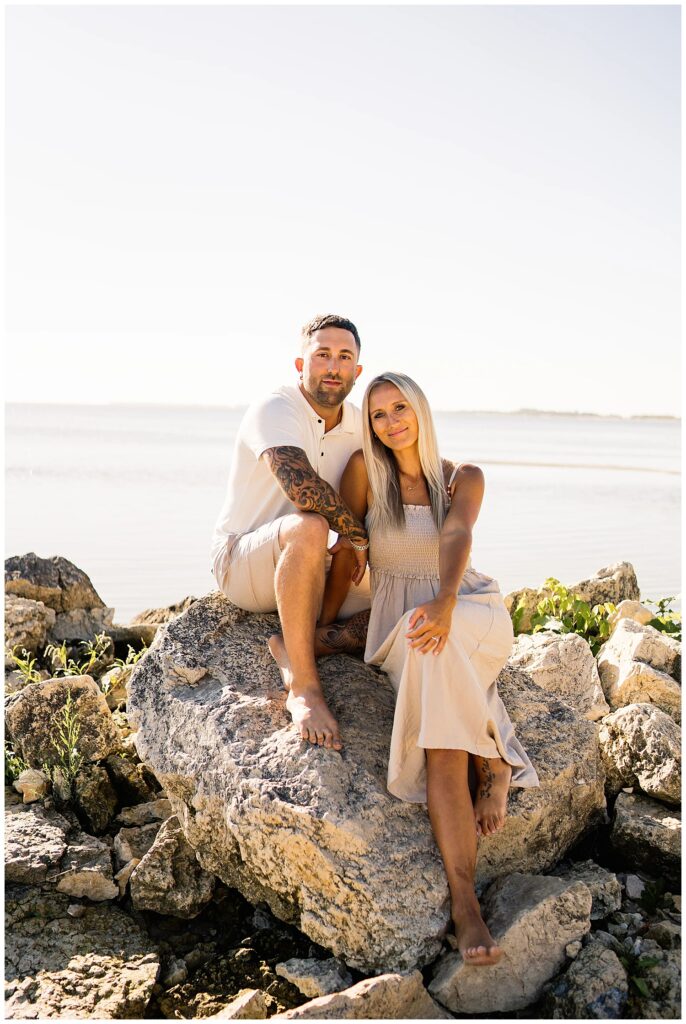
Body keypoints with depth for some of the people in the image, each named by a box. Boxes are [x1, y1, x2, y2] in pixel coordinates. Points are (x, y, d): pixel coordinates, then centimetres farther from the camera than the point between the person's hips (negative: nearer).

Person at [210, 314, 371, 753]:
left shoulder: (358, 425, 5)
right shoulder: (275, 411, -17)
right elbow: (302, 488, -33)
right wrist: (357, 534, -20)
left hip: (299, 571, 8)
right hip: (242, 563, -7)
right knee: (309, 528, -38)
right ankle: (304, 687, -35)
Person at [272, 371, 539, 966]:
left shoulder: (463, 478, 4)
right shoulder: (365, 470, 6)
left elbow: (456, 537, -16)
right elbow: (347, 550, 7)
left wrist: (443, 602, -35)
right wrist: (324, 624, 3)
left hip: (471, 611, 0)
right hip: (397, 617, 0)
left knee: (439, 644, -40)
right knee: (440, 730, -30)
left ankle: (493, 763, -25)